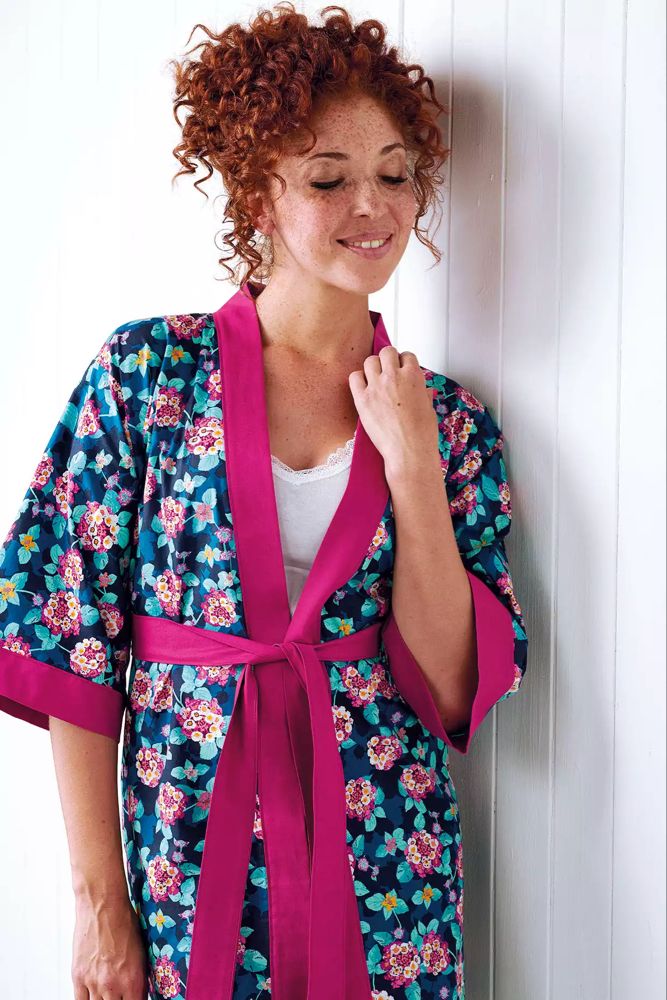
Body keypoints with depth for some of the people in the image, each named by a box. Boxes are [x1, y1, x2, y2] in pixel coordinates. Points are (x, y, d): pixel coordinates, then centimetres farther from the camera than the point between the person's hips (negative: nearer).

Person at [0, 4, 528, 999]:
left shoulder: (450, 418, -1)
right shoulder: (147, 370, -7)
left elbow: (454, 690, -6)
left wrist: (413, 463, -14)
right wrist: (100, 902, -7)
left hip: (388, 874, 2)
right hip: (187, 863, -1)